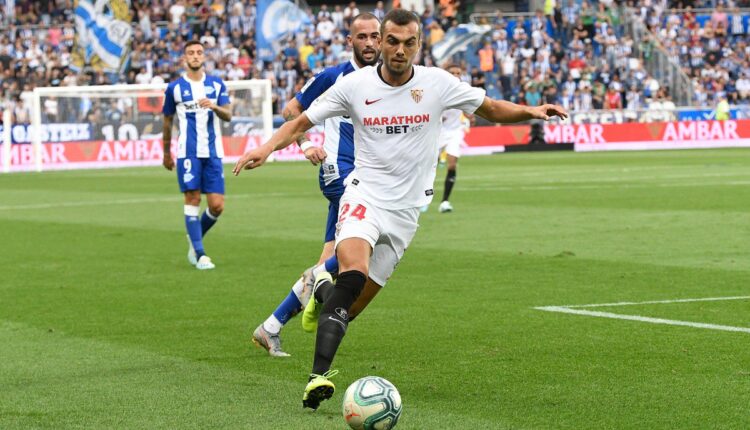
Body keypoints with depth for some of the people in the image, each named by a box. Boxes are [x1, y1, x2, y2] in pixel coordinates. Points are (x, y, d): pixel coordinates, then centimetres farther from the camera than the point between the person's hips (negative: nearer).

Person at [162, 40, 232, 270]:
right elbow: (167, 121, 14)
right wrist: (166, 153, 17)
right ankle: (199, 255, -4)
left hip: (213, 152, 2)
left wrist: (214, 106, -21)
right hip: (187, 153, -2)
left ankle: (195, 240, 23)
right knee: (193, 199, -9)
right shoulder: (174, 87, 5)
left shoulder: (217, 85, 10)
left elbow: (228, 115, 0)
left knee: (217, 206, -3)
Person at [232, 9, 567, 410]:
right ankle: (319, 375, -30)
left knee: (354, 300, 3)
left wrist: (532, 111, -8)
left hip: (406, 208, 2)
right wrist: (267, 148, -14)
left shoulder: (437, 83, -2)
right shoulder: (355, 84, -4)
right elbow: (302, 122, 4)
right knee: (354, 270, -31)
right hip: (364, 194, -2)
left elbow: (491, 108, 10)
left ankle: (321, 292, 42)